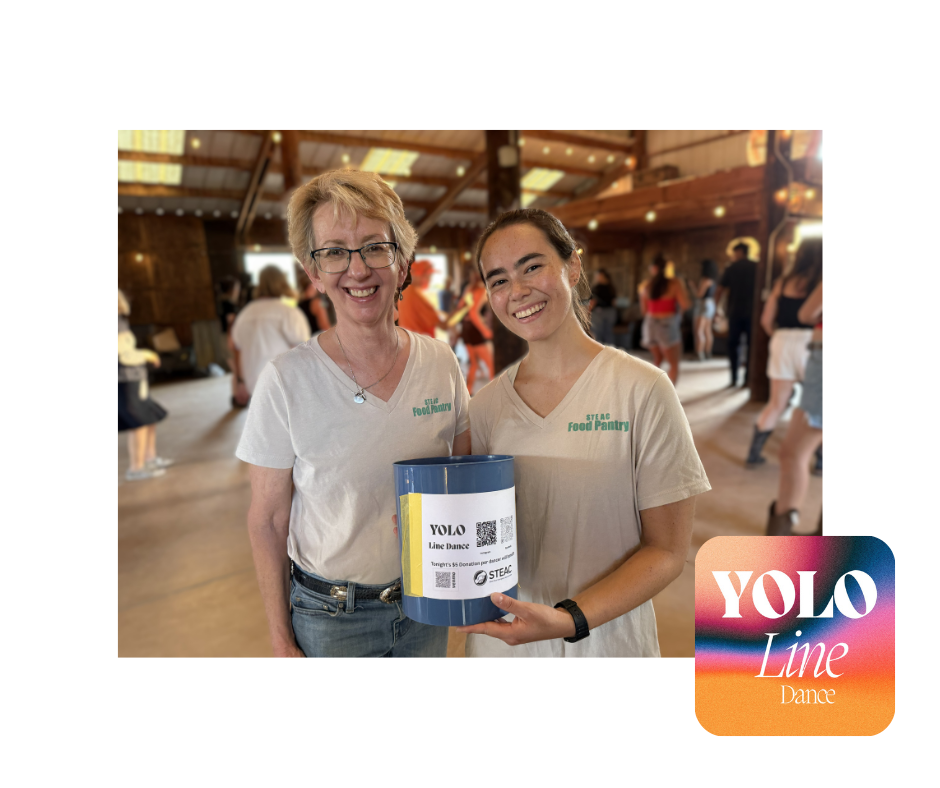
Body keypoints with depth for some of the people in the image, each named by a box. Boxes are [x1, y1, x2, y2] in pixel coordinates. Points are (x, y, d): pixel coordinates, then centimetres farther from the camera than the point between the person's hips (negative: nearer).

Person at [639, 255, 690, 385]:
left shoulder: (645, 286, 3)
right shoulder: (675, 284, -9)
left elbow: (643, 308, 9)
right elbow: (685, 305, -14)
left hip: (650, 324, 5)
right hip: (668, 325, -5)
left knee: (657, 360, 23)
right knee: (674, 364, 5)